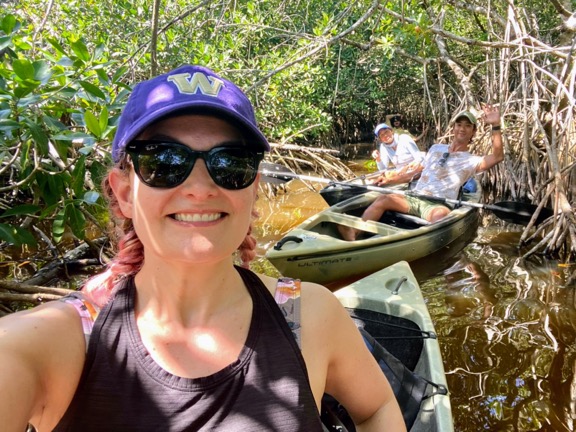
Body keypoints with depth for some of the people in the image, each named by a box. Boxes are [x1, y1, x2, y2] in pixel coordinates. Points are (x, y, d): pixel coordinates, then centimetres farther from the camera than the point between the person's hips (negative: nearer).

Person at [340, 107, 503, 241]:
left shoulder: (471, 160, 10)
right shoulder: (436, 148, 24)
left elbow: (497, 157, -8)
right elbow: (416, 171, 28)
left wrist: (495, 126, -16)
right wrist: (389, 180, 18)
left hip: (437, 205, -3)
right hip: (414, 198, 3)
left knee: (442, 214, -39)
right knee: (383, 199, -24)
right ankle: (353, 234, -38)